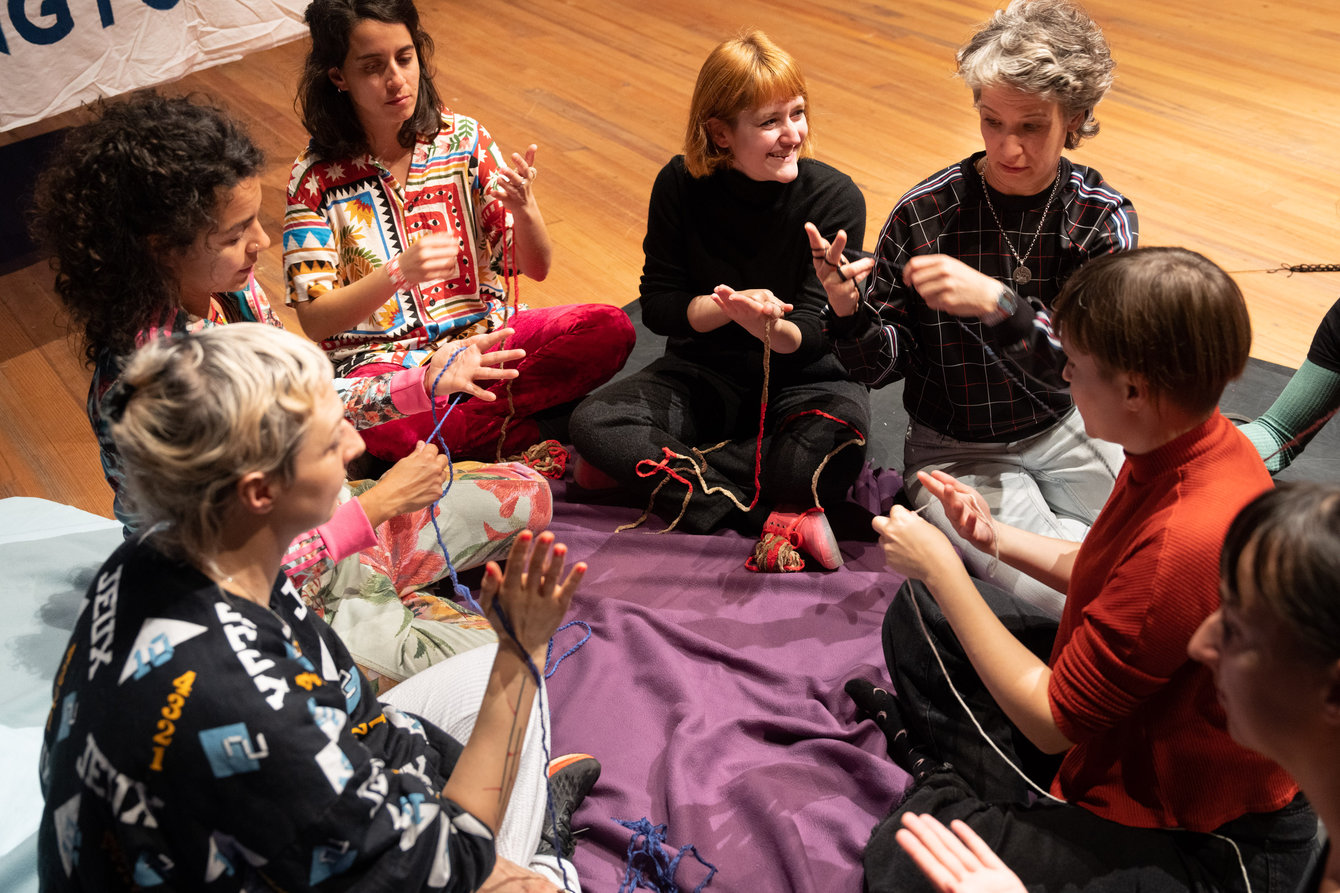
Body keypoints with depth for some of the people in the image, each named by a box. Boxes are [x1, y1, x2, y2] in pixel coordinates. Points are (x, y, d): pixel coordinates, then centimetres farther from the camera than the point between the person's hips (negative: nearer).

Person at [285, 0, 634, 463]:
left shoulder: (463, 138, 0)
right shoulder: (317, 178, -7)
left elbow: (536, 268, 0)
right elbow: (315, 322, -11)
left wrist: (524, 208, -23)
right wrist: (398, 272, -28)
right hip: (384, 359, -2)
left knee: (609, 328, -21)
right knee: (377, 421, -39)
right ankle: (548, 433, -16)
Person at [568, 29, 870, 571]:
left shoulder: (835, 198, -13)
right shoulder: (681, 186, -8)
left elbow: (815, 331, -16)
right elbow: (658, 307, -6)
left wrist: (774, 330, -40)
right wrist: (730, 307, -26)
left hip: (799, 377, -2)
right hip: (705, 372, 3)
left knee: (840, 439, -37)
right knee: (593, 424, -23)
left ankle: (650, 471, -24)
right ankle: (776, 520, -28)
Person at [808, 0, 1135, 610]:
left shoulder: (1102, 215, -8)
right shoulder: (924, 214, -14)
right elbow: (887, 365, -7)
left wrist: (997, 301, -40)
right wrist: (850, 314, -30)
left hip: (1063, 430, 4)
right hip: (955, 450, -4)